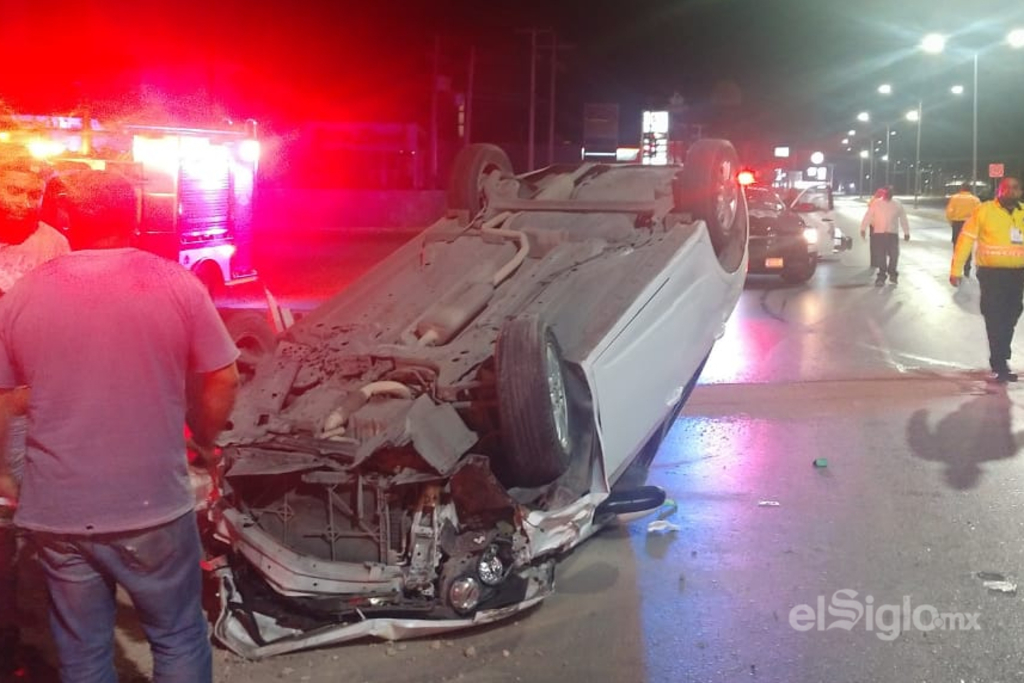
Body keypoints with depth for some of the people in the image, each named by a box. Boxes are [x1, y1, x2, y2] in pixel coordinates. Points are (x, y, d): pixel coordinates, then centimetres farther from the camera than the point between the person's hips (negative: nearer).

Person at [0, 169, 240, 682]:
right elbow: (223, 379, -3)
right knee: (179, 639, 15)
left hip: (55, 512, 2)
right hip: (153, 506, -2)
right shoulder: (176, 284, -6)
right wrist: (204, 439, 15)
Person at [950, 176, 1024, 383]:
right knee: (995, 319, -4)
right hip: (992, 273, -5)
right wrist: (956, 270, -9)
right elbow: (966, 239, -7)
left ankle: (999, 360, 30)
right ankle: (1000, 365, 0)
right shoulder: (984, 211, -8)